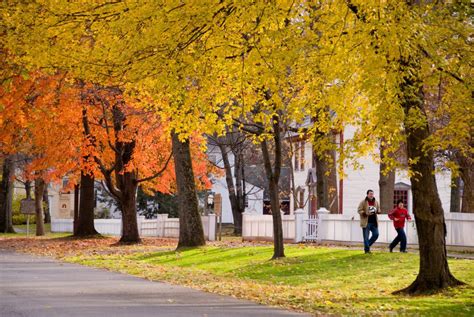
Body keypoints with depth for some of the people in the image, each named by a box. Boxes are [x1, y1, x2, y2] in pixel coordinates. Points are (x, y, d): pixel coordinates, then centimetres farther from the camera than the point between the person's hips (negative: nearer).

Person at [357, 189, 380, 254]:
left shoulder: (376, 202, 10)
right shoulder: (363, 202, -5)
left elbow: (379, 210, 20)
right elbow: (359, 210, -7)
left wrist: (377, 211, -5)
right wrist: (366, 213, -22)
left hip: (374, 222, 5)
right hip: (366, 222, -5)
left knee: (376, 234, 0)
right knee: (366, 237, -1)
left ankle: (368, 245, 20)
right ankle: (367, 249, 8)